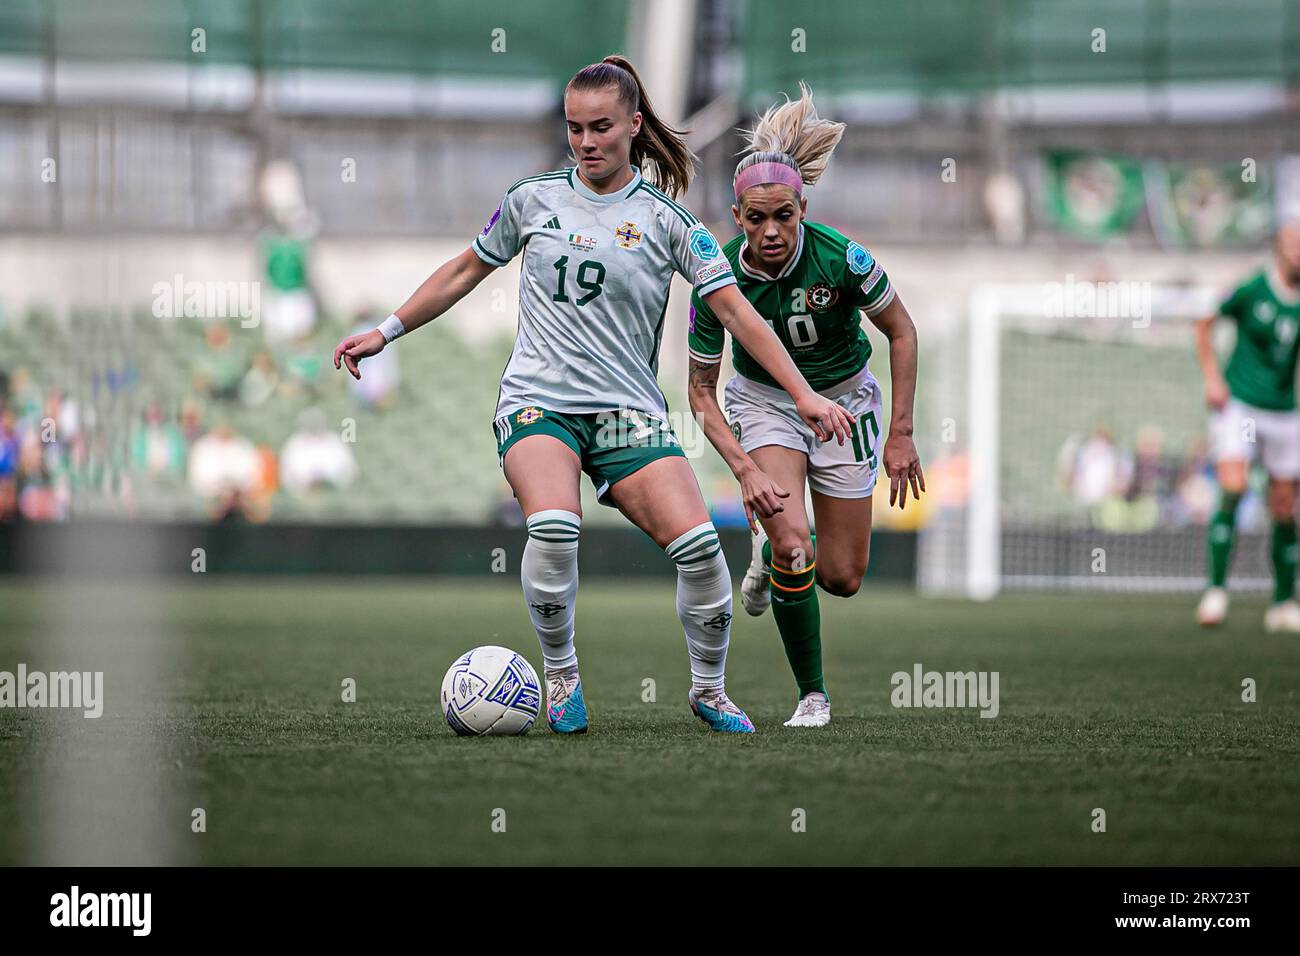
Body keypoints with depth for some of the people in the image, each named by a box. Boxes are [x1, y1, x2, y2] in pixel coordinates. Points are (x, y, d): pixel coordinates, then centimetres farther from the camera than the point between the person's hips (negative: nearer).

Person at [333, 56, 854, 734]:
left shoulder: (665, 221, 3)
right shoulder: (534, 199, 8)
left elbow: (735, 310, 0)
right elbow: (464, 271, 22)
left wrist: (803, 394, -8)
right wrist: (386, 332, 21)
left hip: (629, 410, 0)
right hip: (538, 401, 0)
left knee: (698, 544, -19)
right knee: (554, 527, -31)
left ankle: (709, 688, 6)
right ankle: (560, 674, -8)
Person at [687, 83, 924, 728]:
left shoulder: (840, 258, -27)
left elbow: (901, 331, -10)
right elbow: (701, 391, -12)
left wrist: (900, 434, -12)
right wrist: (745, 469, -25)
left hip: (844, 400, 1)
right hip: (764, 400, -1)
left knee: (842, 577, 4)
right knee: (794, 546, -24)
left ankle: (772, 548, 41)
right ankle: (812, 696, -5)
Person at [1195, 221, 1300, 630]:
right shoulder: (1253, 289, -8)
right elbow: (1205, 324, 5)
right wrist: (1211, 377, -3)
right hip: (1238, 406, -3)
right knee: (1232, 489, -19)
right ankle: (1216, 590, -13)